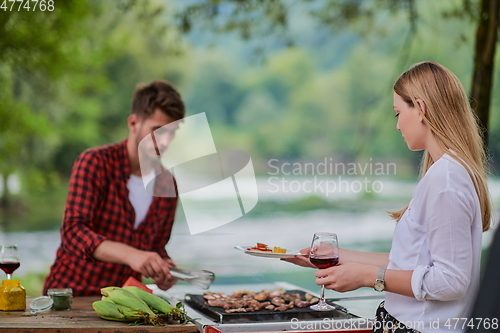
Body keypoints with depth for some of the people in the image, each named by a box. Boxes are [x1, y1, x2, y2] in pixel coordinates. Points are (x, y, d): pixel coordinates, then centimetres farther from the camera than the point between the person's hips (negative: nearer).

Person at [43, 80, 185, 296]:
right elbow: (73, 232, -22)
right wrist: (130, 255, -37)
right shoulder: (95, 163, -11)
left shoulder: (168, 188, 5)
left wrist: (162, 272, -7)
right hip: (69, 295, -5)